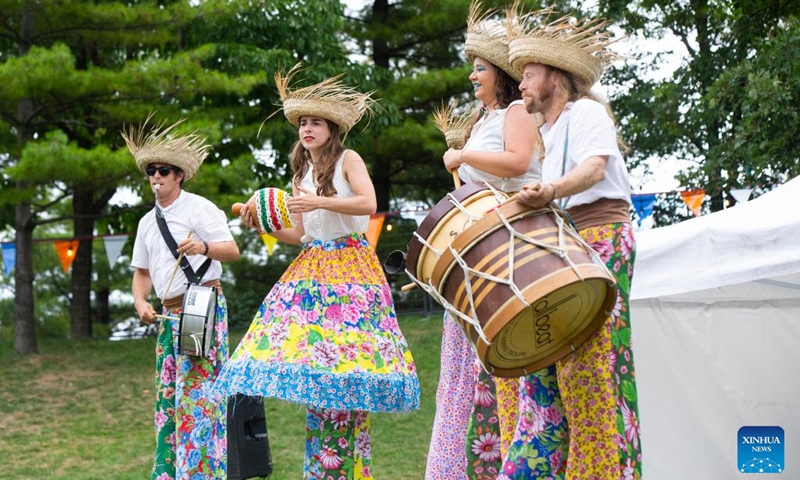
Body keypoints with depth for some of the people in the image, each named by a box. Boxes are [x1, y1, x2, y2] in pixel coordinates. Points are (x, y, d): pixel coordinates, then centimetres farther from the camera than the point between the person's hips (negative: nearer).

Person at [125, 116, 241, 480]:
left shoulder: (198, 208, -4)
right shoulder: (148, 222, 16)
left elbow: (232, 250, -11)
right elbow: (142, 271, 21)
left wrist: (203, 248, -30)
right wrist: (141, 302, 2)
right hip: (169, 313, 7)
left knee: (197, 386, -13)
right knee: (167, 391, 7)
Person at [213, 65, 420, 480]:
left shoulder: (348, 160, 1)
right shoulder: (300, 176, 19)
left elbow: (368, 203, -15)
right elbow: (300, 234, 18)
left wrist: (320, 202, -20)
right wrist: (264, 226, 4)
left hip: (350, 267, -5)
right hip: (312, 268, 6)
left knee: (348, 353, -12)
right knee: (311, 350, -5)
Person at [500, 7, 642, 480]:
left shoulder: (586, 111, -2)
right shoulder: (552, 131, 26)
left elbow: (595, 167, -20)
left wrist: (551, 190, -38)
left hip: (601, 238, -9)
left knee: (590, 363, -13)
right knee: (547, 358, 2)